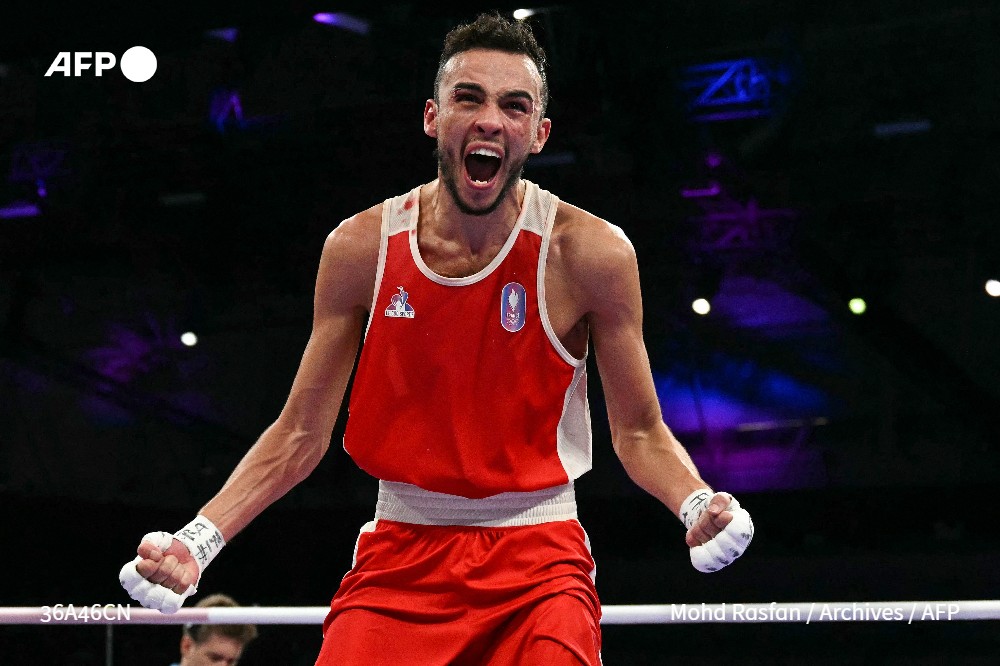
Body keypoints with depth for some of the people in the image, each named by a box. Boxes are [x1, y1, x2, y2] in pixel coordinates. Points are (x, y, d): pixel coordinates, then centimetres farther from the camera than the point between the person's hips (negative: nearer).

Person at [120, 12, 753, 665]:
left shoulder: (591, 253, -9)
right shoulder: (361, 246, -4)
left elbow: (640, 432, -2)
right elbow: (299, 434, 3)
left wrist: (697, 505, -23)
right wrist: (197, 541, -8)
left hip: (536, 558, -1)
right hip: (401, 553, 2)